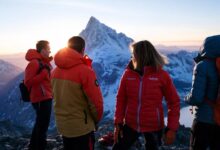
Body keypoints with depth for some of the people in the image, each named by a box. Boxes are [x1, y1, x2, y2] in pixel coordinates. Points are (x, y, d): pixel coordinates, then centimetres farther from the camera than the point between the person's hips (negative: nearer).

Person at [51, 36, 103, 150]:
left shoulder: (55, 71, 1)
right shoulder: (85, 71, -20)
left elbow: (57, 97, 7)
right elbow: (96, 102, -18)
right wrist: (96, 119, -2)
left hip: (62, 125, 6)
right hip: (82, 127, -6)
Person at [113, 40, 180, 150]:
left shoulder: (162, 75, -10)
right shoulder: (128, 74, -4)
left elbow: (174, 102, -5)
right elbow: (121, 100, 1)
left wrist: (172, 128, -8)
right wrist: (118, 123, -3)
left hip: (153, 127, -1)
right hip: (130, 125, 2)